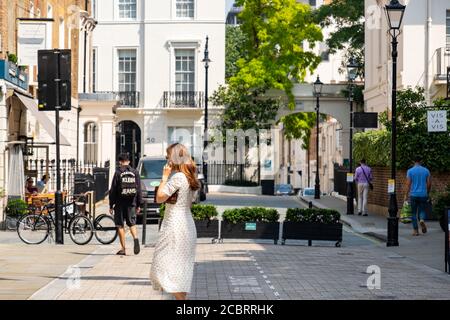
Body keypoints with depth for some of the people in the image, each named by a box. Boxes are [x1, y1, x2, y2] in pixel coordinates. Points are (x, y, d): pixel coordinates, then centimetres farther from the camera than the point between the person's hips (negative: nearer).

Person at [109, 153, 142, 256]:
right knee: (132, 223, 12)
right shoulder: (135, 172, 4)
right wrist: (138, 205, 12)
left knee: (120, 225, 5)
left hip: (120, 203, -3)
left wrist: (111, 205, 0)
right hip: (131, 203, 3)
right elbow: (139, 190, 6)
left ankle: (123, 249, 4)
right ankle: (135, 238, -17)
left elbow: (113, 190, -6)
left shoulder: (118, 173, -5)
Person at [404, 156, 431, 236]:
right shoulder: (426, 171, 2)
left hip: (413, 195, -1)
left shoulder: (410, 171, -3)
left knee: (414, 213, 8)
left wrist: (406, 195, -1)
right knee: (422, 210, 14)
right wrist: (427, 193, 18)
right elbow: (429, 184, 3)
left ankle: (415, 230, 6)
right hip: (423, 195, 1)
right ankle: (422, 219, -18)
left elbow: (408, 184, -7)